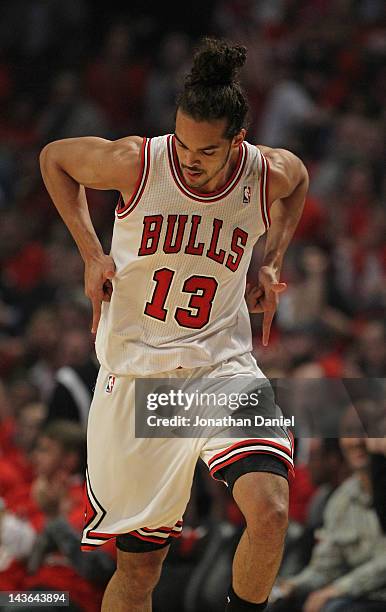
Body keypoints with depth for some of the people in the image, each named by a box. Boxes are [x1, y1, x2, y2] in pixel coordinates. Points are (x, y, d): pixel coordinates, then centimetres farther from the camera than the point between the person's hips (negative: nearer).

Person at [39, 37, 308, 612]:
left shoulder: (272, 174, -8)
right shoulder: (136, 163, -14)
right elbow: (54, 157, 6)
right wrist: (90, 252, -2)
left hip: (221, 367, 1)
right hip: (136, 372, -1)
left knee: (270, 511, -25)